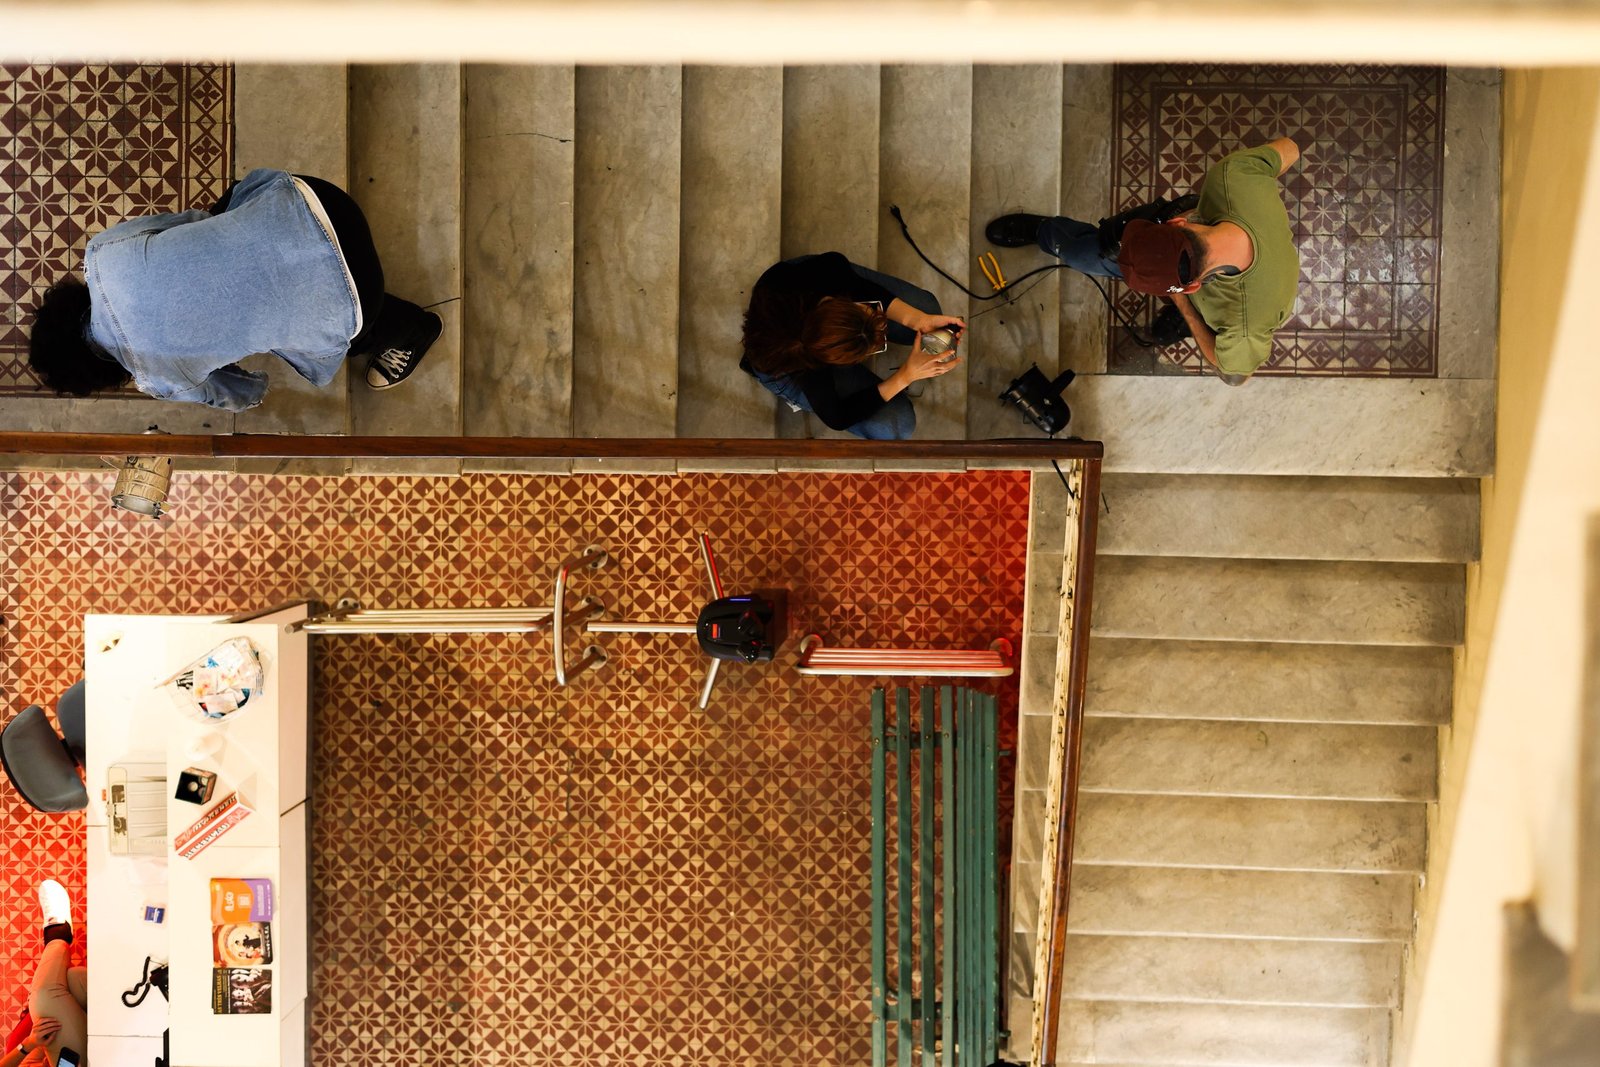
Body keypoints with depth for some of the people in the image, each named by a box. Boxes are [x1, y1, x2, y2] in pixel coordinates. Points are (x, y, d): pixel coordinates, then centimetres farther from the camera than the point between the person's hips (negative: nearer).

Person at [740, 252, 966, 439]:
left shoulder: (828, 269, -41)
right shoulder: (807, 370, -45)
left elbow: (861, 286, -17)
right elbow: (837, 418, -27)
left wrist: (920, 320, -32)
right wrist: (906, 376, -36)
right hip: (787, 364, -4)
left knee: (925, 307, -3)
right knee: (895, 423, -12)